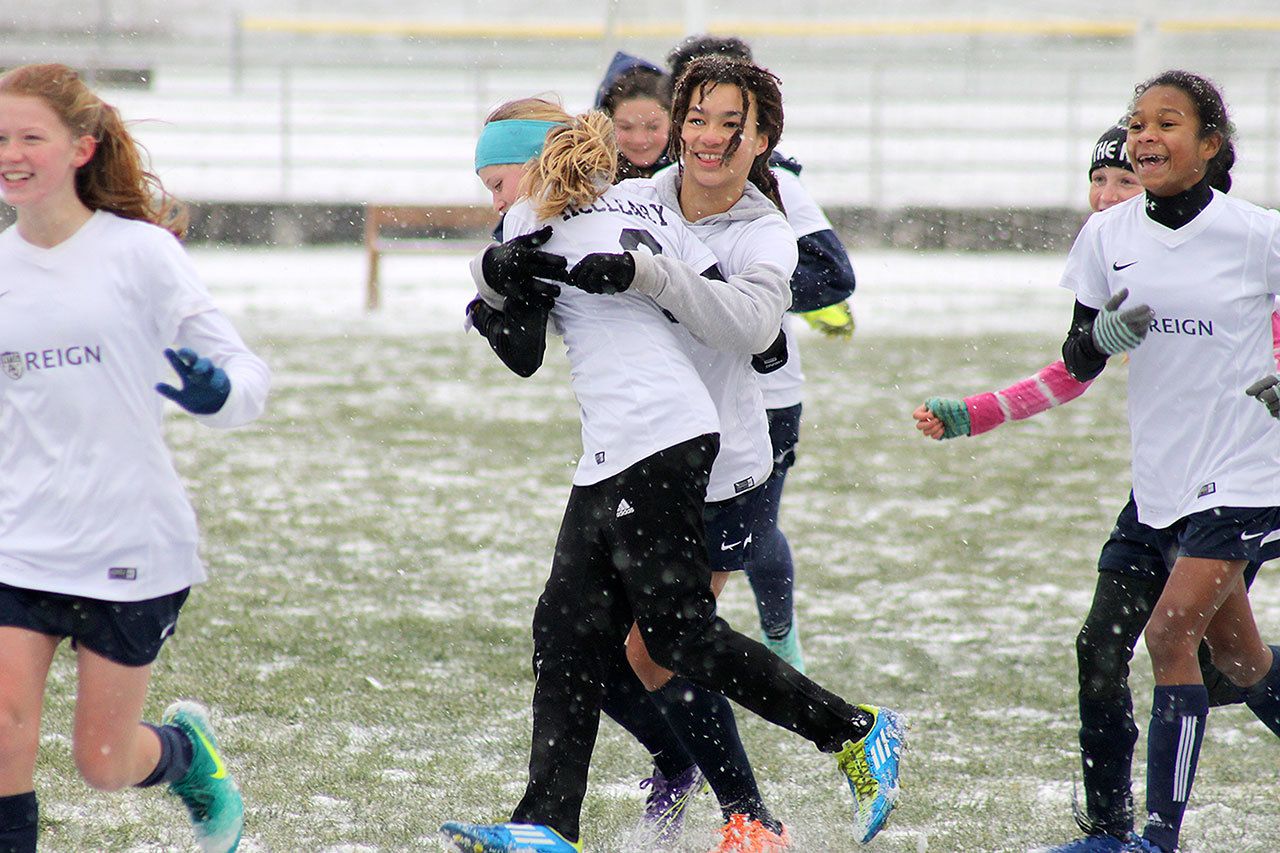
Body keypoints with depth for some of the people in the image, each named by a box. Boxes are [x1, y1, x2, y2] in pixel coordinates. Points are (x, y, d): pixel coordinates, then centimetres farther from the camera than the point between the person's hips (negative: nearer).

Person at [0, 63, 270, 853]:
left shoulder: (139, 252, -7)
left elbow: (246, 370, -8)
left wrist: (220, 391, -29)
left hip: (131, 543, -3)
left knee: (104, 763, 5)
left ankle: (190, 750, 38)